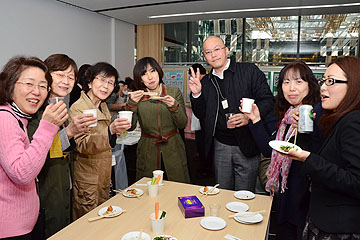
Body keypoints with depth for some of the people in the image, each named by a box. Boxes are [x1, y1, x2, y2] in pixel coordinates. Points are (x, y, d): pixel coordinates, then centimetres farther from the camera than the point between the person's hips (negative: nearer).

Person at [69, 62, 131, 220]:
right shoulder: (78, 108, -16)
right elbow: (82, 145, -30)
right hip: (87, 175, -7)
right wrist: (110, 131, -42)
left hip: (104, 172, 8)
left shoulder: (103, 106, 9)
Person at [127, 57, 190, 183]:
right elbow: (130, 126, -7)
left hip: (173, 149, 0)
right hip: (148, 152, 0)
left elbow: (182, 124, -3)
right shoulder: (138, 96, 1)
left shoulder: (174, 92, 1)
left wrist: (174, 106, -19)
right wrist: (132, 103, -19)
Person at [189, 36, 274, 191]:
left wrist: (249, 117, -23)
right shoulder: (206, 82, 9)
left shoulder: (250, 71, -3)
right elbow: (201, 116, 11)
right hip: (220, 147, 4)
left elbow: (268, 100, -6)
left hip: (247, 146, -3)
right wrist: (196, 94, -6)